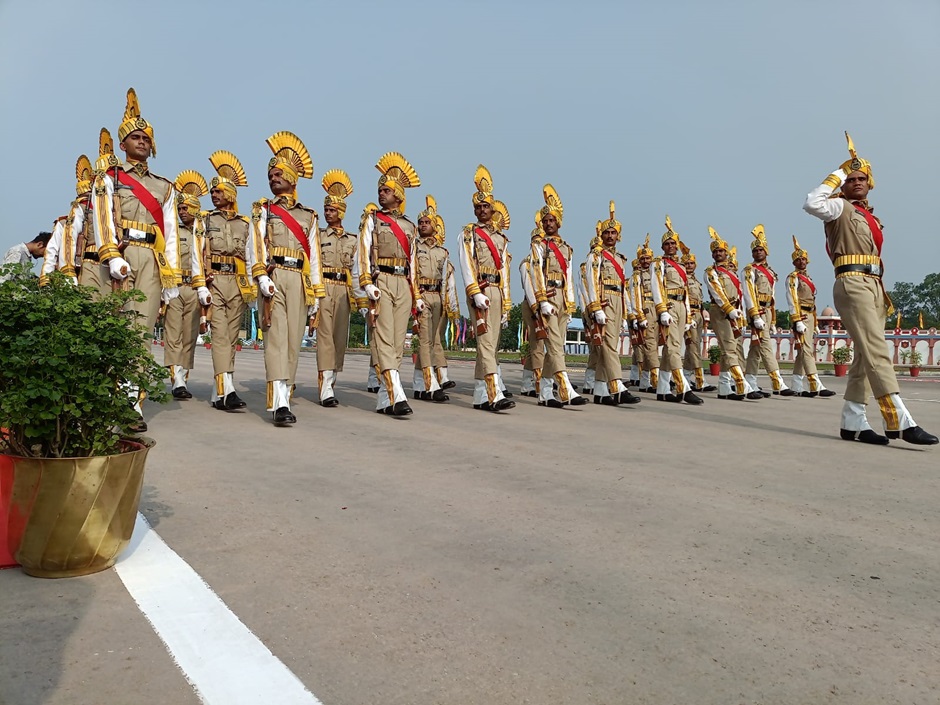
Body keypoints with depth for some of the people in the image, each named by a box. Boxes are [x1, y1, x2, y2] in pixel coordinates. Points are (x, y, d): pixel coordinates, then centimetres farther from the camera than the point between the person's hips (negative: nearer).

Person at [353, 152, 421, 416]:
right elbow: (362, 255, 0)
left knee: (397, 342, 1)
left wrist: (416, 295, 15)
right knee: (383, 339, -14)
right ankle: (397, 396, -23)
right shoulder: (373, 220, 9)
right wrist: (367, 285, -14)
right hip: (380, 282, -4)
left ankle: (385, 399, 5)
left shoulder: (409, 226, 19)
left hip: (403, 285, 4)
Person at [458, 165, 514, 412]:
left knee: (491, 344, 6)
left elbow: (504, 272, 18)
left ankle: (480, 396, 12)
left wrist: (506, 304, 13)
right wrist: (476, 294, -19)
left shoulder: (501, 239, 19)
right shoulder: (468, 234, 4)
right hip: (479, 292, -6)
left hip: (497, 293, 6)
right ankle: (494, 395, -23)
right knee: (486, 342, -16)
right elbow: (466, 265, -7)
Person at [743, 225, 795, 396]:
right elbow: (748, 294, -12)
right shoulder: (750, 270, -3)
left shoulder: (771, 272, 20)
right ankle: (778, 384, -17)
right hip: (757, 311, -8)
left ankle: (750, 384, 11)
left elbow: (772, 297, 21)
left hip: (767, 312, 8)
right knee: (766, 346, -12)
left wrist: (773, 320, 17)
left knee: (756, 347, 8)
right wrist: (755, 316, -21)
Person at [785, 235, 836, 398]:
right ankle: (816, 386, -23)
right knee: (807, 350, -16)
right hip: (800, 316, -9)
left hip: (810, 316, 9)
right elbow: (792, 300, -13)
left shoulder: (808, 278, 21)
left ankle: (798, 387, 11)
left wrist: (815, 324, 20)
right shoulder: (793, 278, -4)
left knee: (802, 352, 8)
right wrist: (797, 321, -22)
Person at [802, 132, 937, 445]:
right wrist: (837, 175, -11)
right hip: (853, 284, -9)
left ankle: (852, 422, 7)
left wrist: (883, 294, 20)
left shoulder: (869, 216, 24)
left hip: (873, 286, 9)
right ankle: (899, 422, -20)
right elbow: (811, 204, -22)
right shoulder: (840, 208, 1)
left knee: (865, 355, 5)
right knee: (877, 352, -16)